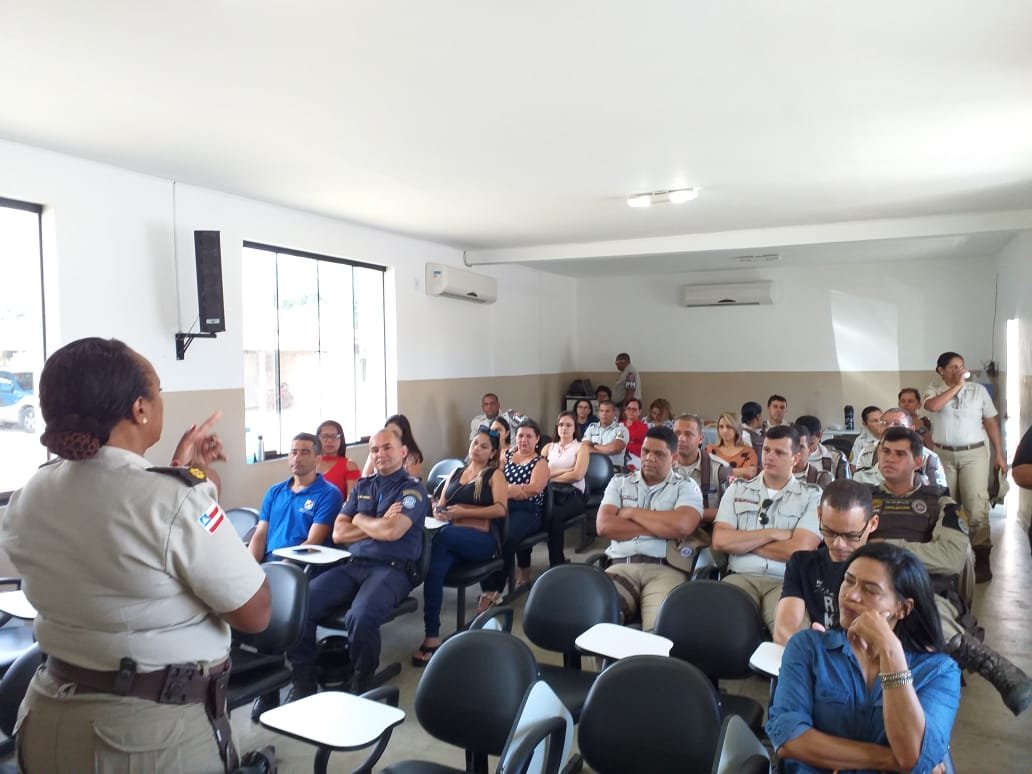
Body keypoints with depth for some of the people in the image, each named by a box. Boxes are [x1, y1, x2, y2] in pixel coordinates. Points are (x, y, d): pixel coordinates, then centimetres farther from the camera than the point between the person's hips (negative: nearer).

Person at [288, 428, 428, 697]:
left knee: (361, 617, -34)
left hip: (392, 569, -5)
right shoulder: (362, 486, 19)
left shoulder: (413, 489, 2)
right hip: (353, 564, 6)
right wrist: (378, 525, -2)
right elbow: (338, 534, 10)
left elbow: (392, 532, -15)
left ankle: (362, 683, -7)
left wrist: (360, 520, 3)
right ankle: (303, 680, -4)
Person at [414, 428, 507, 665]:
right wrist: (439, 511, -5)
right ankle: (432, 636, -33)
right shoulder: (455, 473, 25)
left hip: (482, 538, -3)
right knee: (434, 568, -31)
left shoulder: (495, 475, 11)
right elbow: (440, 504, 21)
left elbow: (501, 509, -5)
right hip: (452, 536, 3)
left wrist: (465, 512, -14)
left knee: (442, 536, -35)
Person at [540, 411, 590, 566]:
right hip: (551, 492, 3)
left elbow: (577, 475, -5)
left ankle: (556, 564, -25)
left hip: (573, 494, -3)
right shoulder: (549, 447, 22)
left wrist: (552, 476, 0)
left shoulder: (581, 448, 11)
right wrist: (565, 470, -4)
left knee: (554, 515, -36)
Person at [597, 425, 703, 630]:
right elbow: (604, 526, 3)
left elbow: (681, 526, -10)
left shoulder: (686, 487, 12)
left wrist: (631, 512, 1)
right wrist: (660, 527, -2)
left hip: (665, 569, -2)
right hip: (621, 566, 2)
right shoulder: (619, 482, 20)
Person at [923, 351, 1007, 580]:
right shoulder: (935, 389, 3)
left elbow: (991, 422, 9)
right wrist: (957, 385, -16)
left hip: (973, 454, 0)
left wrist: (999, 454, 6)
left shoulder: (978, 390, 6)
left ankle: (982, 560, -3)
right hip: (943, 454, 0)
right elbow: (932, 406, -20)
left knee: (976, 507, -8)